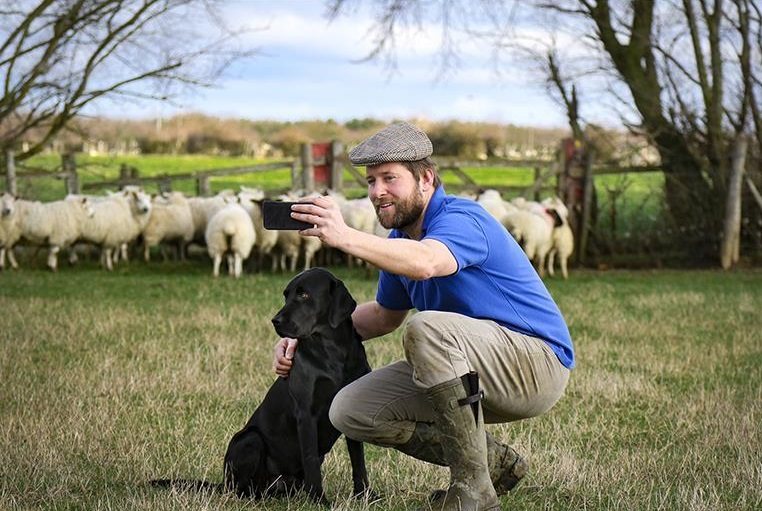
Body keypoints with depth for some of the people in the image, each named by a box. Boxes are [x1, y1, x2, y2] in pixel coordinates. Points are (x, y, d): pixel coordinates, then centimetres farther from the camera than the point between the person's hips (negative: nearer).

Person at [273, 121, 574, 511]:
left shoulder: (461, 219, -19)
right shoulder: (400, 240, 9)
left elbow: (426, 263, -44)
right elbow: (385, 314, 25)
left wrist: (345, 237, -54)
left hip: (538, 361, -9)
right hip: (465, 372, 9)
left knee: (427, 328, -36)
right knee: (350, 411, -1)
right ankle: (494, 462, 5)